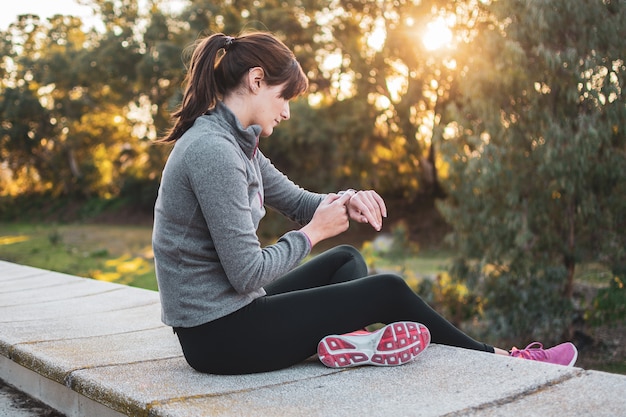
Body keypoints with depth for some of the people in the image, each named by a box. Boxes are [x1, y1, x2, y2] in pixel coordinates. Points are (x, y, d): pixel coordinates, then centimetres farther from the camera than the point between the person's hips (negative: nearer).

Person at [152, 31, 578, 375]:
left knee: (345, 258, 22)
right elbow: (248, 272, -24)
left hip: (229, 312, 9)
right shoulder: (212, 151, -23)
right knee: (388, 290, -1)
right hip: (219, 336, -9)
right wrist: (314, 232, -11)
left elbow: (298, 201, 14)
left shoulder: (232, 142, 7)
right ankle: (495, 358, 18)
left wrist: (345, 201, -7)